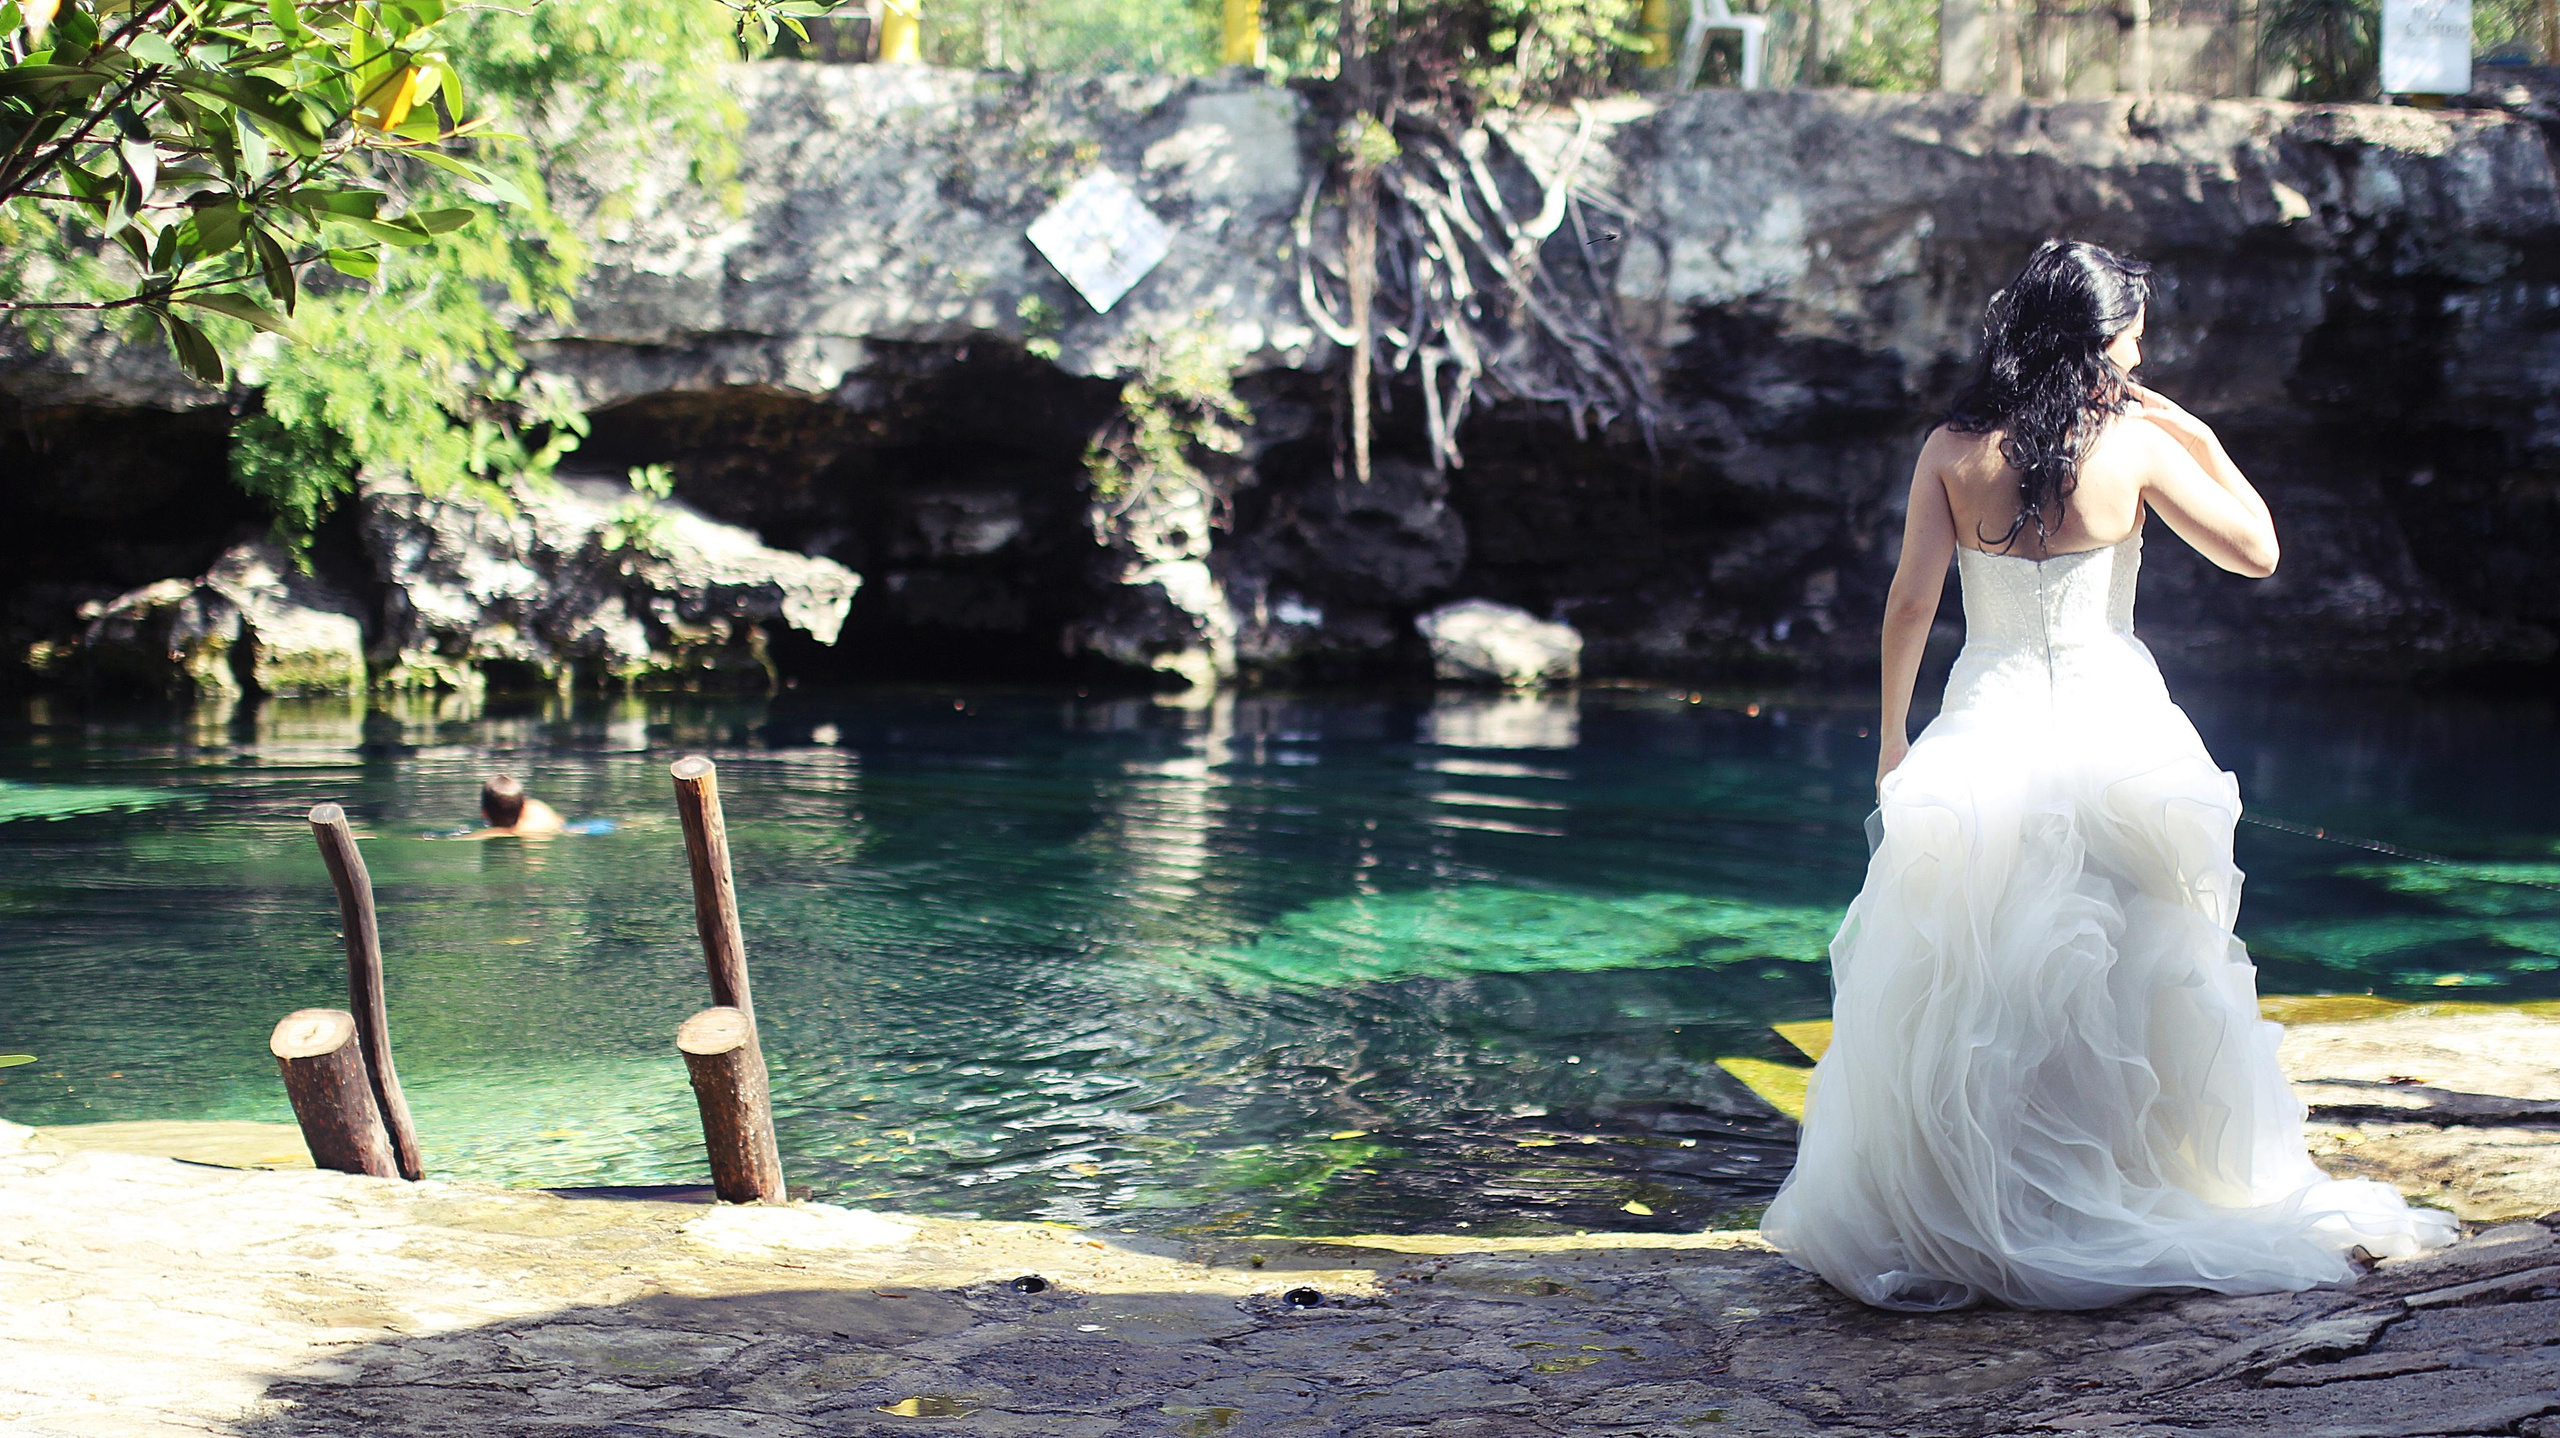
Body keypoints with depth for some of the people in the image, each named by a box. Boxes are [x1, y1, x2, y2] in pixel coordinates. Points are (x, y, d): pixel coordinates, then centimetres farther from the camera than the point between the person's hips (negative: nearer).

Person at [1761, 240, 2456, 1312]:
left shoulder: (1952, 451, -3)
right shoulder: (2134, 446, -7)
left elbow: (1909, 603, -2)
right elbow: (2256, 551, 1)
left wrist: (1894, 733, 8)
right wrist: (2197, 439, 8)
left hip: (1983, 734, 1)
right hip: (2114, 729, -1)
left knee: (1960, 994, 8)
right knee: (2133, 988, 11)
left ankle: (1945, 1228, 11)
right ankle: (2147, 1202, 21)